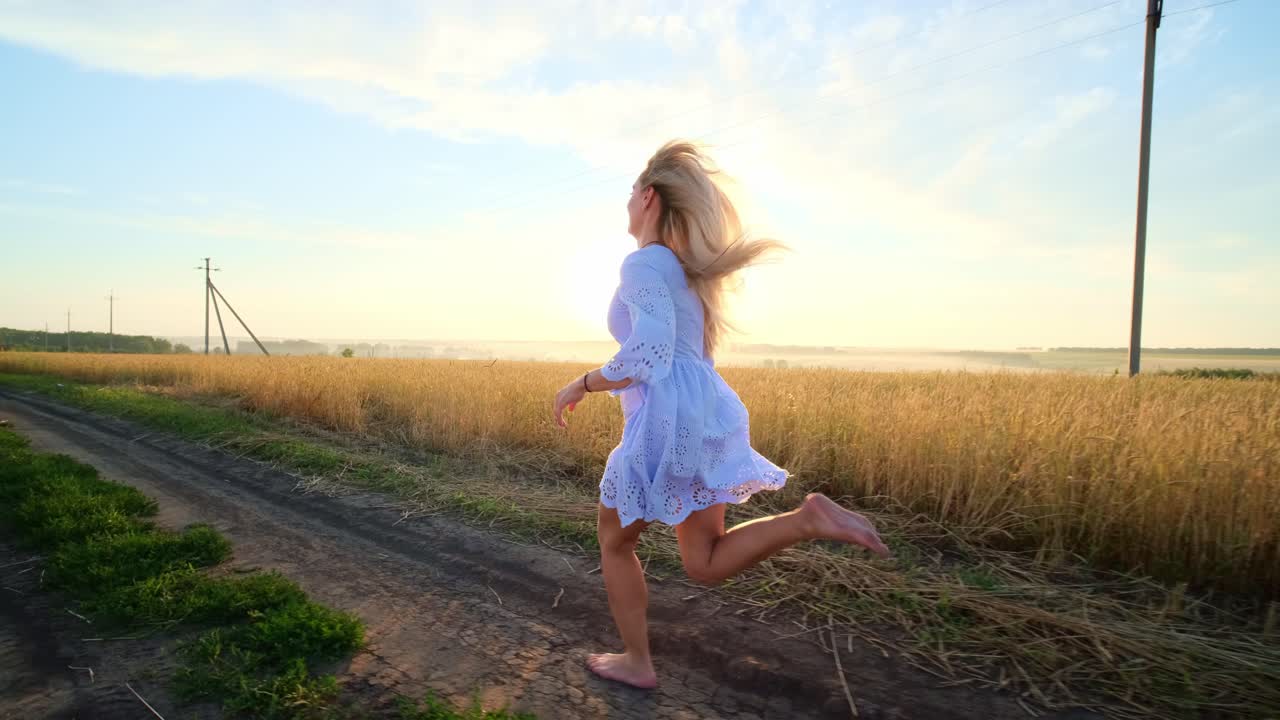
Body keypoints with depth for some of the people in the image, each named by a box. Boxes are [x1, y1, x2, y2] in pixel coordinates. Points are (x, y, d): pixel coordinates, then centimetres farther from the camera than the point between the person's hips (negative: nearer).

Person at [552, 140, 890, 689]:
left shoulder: (644, 263, -11)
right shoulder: (686, 265, 18)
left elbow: (649, 354, -23)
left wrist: (581, 385, -8)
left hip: (669, 424, -9)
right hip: (704, 414, 9)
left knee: (614, 540, 14)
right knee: (706, 565, 13)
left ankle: (636, 662, 26)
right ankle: (808, 520, -6)